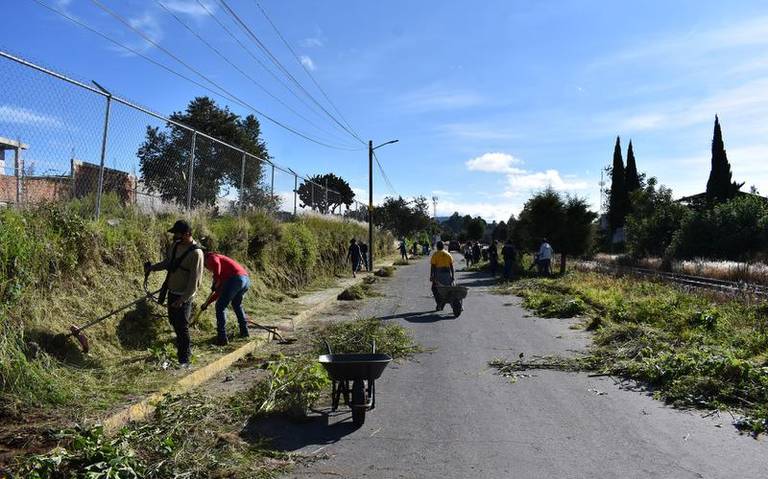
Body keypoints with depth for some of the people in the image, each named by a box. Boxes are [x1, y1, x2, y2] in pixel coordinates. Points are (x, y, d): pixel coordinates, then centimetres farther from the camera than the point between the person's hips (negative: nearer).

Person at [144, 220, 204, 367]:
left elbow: (194, 280, -21)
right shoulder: (175, 246, 3)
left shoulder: (196, 253, -21)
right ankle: (185, 349, 38)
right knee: (174, 323, 19)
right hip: (172, 292, 8)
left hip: (184, 296, -8)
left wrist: (183, 299, -22)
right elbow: (167, 263, 19)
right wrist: (152, 267, 1)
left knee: (182, 327, -6)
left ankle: (184, 360, 5)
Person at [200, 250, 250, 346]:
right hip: (246, 279, 9)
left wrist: (215, 281, -11)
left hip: (236, 278, -9)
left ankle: (222, 338, -3)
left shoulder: (212, 258, 14)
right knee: (237, 305, 31)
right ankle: (244, 332, 36)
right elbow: (219, 292, 35)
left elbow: (216, 264, -14)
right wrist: (206, 303, 38)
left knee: (220, 307, 0)